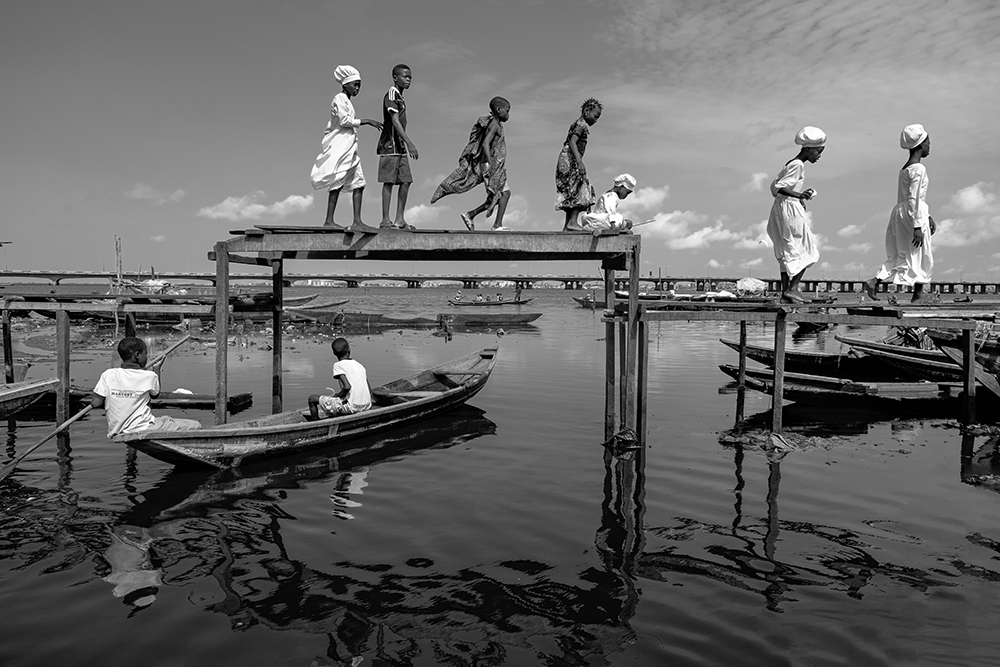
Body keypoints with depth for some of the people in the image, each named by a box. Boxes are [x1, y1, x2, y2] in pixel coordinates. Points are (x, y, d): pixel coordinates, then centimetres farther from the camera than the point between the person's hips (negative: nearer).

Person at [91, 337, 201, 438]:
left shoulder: (108, 375, -3)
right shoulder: (149, 376, -8)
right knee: (195, 425, -1)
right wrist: (156, 368, 20)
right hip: (143, 430, -6)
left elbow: (95, 403, -4)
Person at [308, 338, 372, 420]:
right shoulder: (360, 365, 13)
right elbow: (369, 390, 10)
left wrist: (337, 395, -3)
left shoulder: (338, 365, -5)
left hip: (351, 407, -7)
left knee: (312, 399, 8)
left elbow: (347, 386, -20)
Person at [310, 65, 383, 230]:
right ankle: (329, 220, -8)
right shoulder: (339, 99, -5)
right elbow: (344, 121, -16)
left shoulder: (347, 101, 22)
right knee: (338, 182, -10)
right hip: (340, 144, -9)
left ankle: (357, 221, -3)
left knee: (358, 183, 0)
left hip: (349, 146, 9)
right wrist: (367, 121, -14)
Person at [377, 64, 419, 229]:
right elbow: (395, 121, -20)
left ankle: (399, 219, 8)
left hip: (400, 146, 9)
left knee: (406, 181, 5)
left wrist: (406, 144, 15)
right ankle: (385, 220, -4)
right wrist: (410, 143, -27)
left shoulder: (400, 98, 18)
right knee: (389, 182, -7)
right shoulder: (391, 95, -9)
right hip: (390, 145, -9)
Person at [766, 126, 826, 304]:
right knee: (806, 250, -2)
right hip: (790, 208, -10)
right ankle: (792, 288, -6)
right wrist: (799, 195, -27)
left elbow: (774, 185, 15)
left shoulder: (791, 163, 14)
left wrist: (801, 195, 14)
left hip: (781, 208, 10)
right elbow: (777, 188, -21)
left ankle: (785, 293, 12)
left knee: (787, 252, 11)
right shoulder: (798, 165, -13)